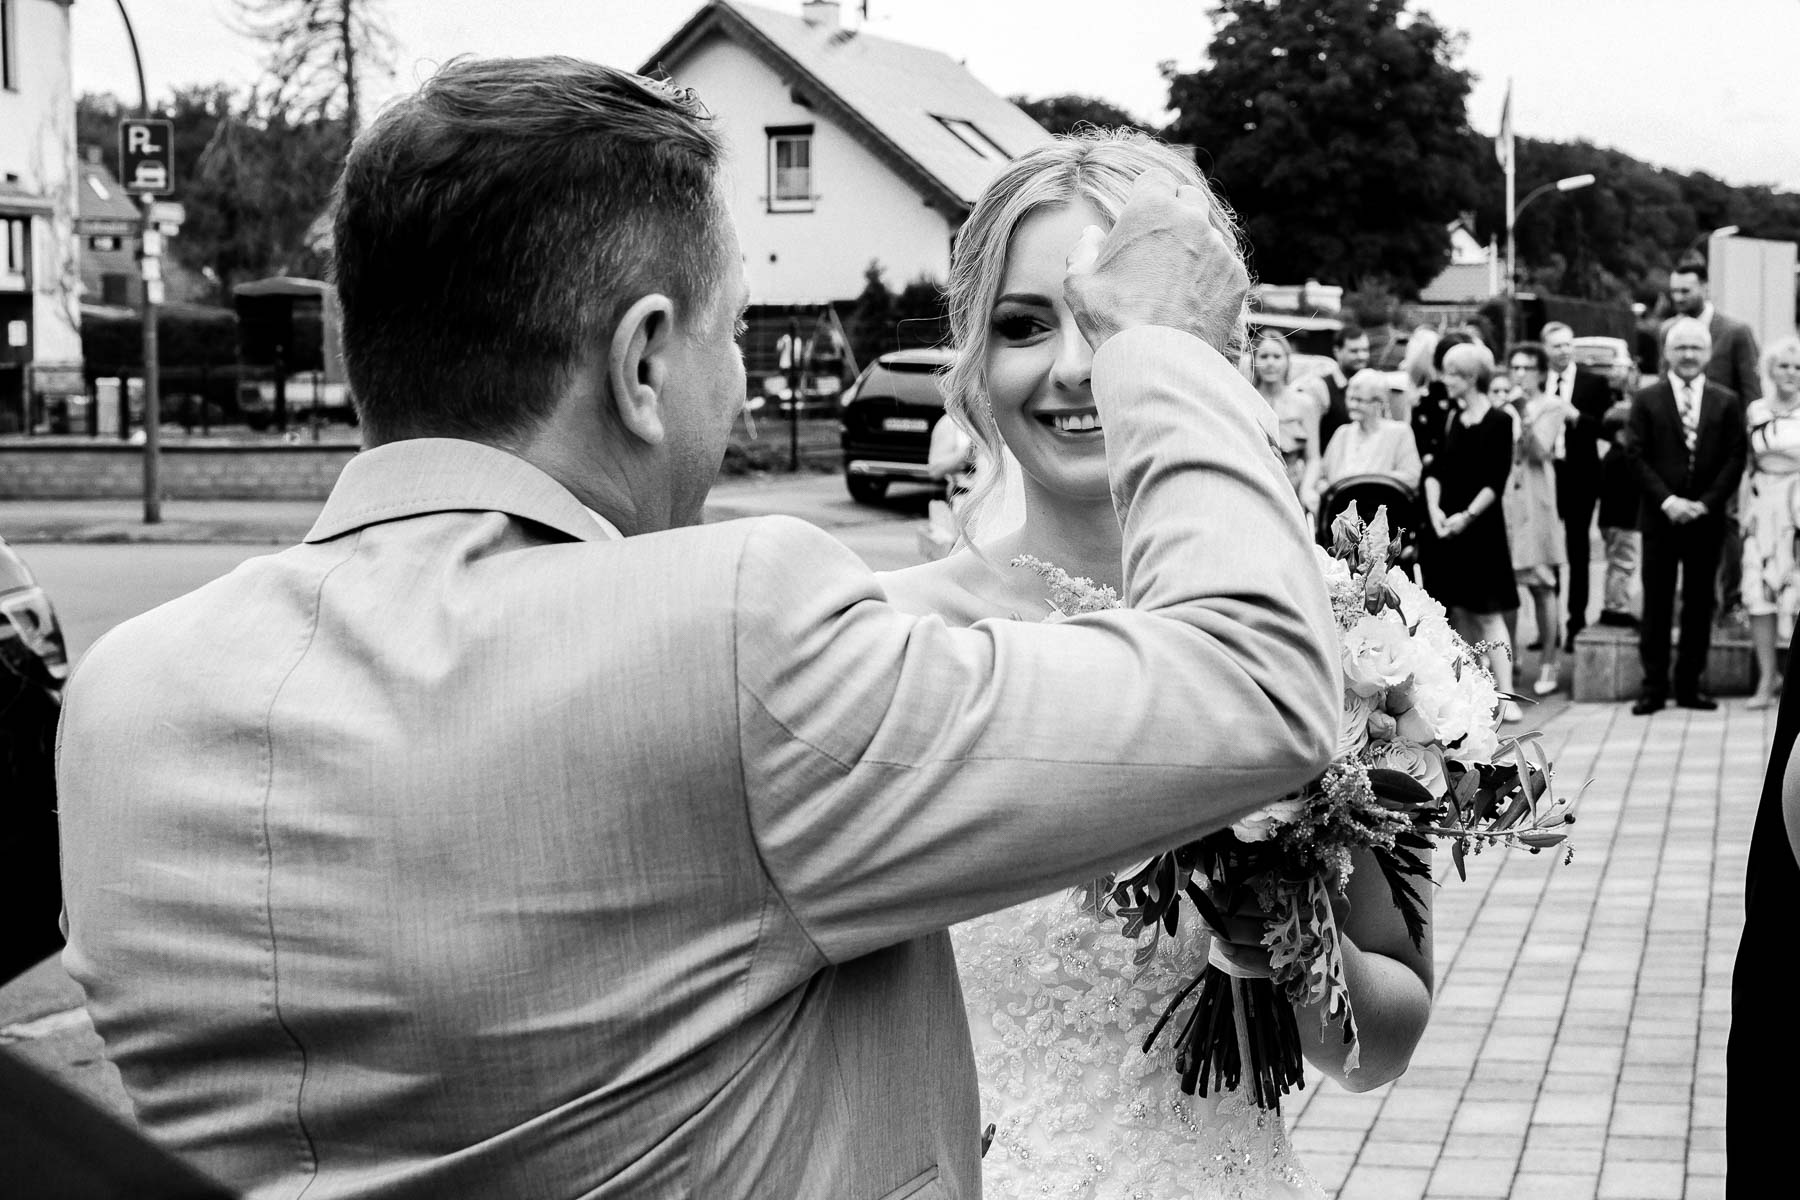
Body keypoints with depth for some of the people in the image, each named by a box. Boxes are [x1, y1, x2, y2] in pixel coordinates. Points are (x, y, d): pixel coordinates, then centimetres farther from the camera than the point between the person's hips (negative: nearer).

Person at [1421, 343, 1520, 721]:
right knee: (1459, 612, 8)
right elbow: (1435, 470, 8)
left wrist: (1468, 515, -18)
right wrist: (1435, 510, -6)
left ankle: (1505, 695, -9)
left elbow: (1496, 481, -11)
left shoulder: (1498, 420, -7)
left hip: (1480, 526, -6)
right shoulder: (1452, 419, 11)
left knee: (1487, 614, -9)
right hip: (1446, 527, 6)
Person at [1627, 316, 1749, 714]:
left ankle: (1689, 685, 11)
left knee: (1699, 603, 5)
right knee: (1657, 604, 1)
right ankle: (1654, 686, 5)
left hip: (1706, 518, 1)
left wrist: (1706, 503, -9)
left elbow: (1735, 458, 2)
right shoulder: (1647, 400, 2)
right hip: (1660, 517, -1)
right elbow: (1638, 457, -2)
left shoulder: (1727, 402, 6)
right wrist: (1667, 500, -13)